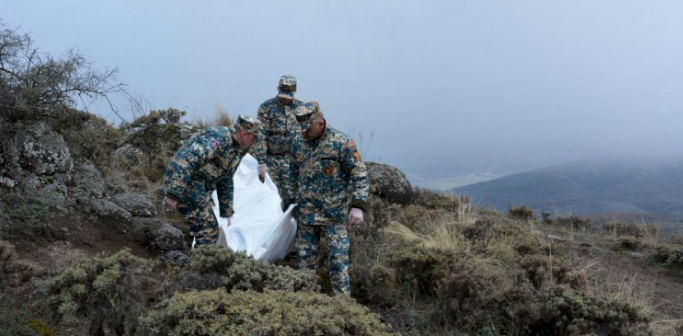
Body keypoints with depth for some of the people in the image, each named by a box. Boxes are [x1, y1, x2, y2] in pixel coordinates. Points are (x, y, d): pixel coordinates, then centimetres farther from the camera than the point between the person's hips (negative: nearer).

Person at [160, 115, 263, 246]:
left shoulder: (236, 151, 14)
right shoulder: (219, 137, -19)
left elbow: (226, 183, 24)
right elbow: (187, 159, -29)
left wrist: (227, 212, 27)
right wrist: (173, 194, -32)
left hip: (199, 190, 10)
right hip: (184, 184, -10)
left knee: (210, 229, 14)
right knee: (208, 230, -10)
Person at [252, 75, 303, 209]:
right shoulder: (266, 108, -3)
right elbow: (260, 136, -6)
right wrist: (261, 162, -10)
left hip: (296, 159, 1)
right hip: (273, 160, -1)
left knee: (293, 195, -4)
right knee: (282, 197, 4)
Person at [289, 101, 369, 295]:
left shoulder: (342, 143, -12)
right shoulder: (298, 143, 4)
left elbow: (359, 175, -11)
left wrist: (357, 206, -20)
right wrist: (293, 200, 20)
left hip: (334, 214, -5)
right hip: (305, 213, 5)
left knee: (338, 258, -4)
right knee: (305, 258, 12)